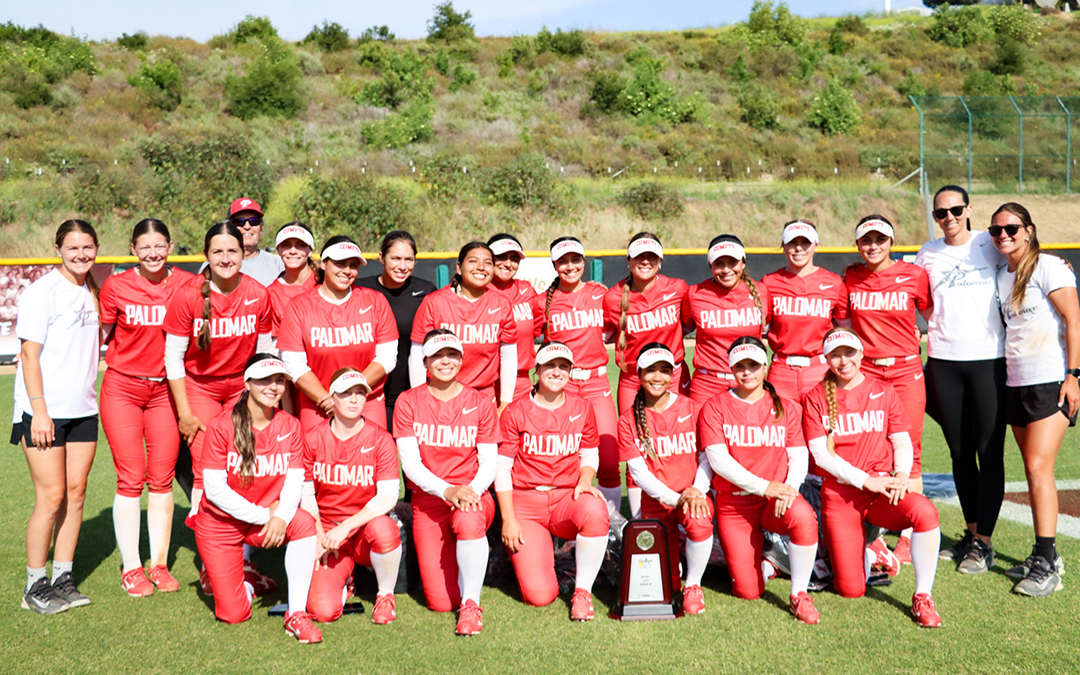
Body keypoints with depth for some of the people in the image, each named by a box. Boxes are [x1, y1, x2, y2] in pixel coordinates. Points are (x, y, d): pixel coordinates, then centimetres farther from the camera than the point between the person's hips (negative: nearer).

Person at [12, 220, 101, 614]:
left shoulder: (92, 293, 12)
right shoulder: (42, 292, -9)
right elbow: (29, 353, -12)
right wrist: (39, 411, -16)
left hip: (82, 410, 6)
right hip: (43, 411, -6)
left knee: (75, 493, 7)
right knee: (51, 497, -5)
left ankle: (63, 578, 16)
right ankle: (35, 586, 7)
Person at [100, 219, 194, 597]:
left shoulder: (188, 285, -2)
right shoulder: (116, 287, -3)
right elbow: (102, 337, 6)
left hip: (166, 390, 1)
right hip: (121, 389, -1)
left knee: (162, 480, 5)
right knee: (130, 479, -2)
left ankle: (159, 564, 16)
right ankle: (131, 568, 9)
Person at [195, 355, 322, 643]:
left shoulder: (290, 426, -4)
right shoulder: (222, 425, -15)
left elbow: (295, 481, -10)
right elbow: (215, 489, -17)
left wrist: (281, 516, -30)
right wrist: (263, 515, -21)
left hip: (267, 518, 2)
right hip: (220, 522, -2)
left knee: (304, 521, -33)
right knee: (233, 614, -7)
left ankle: (296, 614, -23)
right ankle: (244, 581, 29)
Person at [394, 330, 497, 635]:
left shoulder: (480, 402, 3)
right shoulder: (408, 402, 1)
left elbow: (489, 462, 2)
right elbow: (410, 462, -6)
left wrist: (471, 490, -19)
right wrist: (446, 490, -21)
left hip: (473, 495, 0)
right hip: (428, 499, 0)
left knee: (468, 520, -40)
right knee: (441, 602, -9)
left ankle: (471, 604, -21)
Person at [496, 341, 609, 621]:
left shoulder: (582, 409, 6)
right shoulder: (515, 411, -3)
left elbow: (590, 455, 16)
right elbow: (501, 467, -1)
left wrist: (585, 481, -8)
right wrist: (508, 519, -7)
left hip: (567, 497, 2)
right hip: (525, 499, -2)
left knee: (595, 511, -37)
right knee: (539, 595, -16)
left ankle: (582, 591, -14)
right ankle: (530, 554, 22)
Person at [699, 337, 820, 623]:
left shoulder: (786, 408, 8)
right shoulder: (715, 407, 0)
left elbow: (799, 457, 2)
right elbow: (718, 460, -10)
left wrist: (789, 488, -20)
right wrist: (764, 486, -19)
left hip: (777, 500, 1)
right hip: (733, 503, -1)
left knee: (803, 516, -36)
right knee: (748, 591, -8)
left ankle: (799, 595, -16)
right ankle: (767, 561, 29)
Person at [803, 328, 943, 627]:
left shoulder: (883, 391, 8)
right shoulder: (816, 398, 1)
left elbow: (902, 442, 7)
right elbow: (821, 454, -5)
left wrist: (901, 474, -14)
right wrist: (867, 480, -14)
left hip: (884, 491, 1)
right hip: (840, 494, -1)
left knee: (924, 512, -34)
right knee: (852, 590, -6)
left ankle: (922, 597, -18)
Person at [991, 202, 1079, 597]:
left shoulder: (1048, 268, -7)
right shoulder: (1002, 276, 14)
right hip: (1016, 383, 7)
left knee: (1038, 466, -13)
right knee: (1033, 469, 8)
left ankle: (1047, 564, -9)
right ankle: (1045, 557, 15)